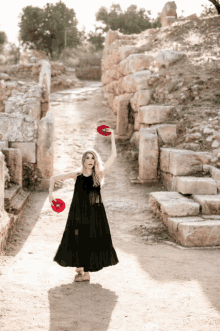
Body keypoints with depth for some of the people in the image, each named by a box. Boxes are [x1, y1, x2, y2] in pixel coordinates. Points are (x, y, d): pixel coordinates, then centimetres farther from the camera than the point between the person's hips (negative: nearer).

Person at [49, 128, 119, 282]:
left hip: (95, 213, -1)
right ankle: (80, 266, 29)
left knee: (91, 241, 2)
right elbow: (54, 178, 6)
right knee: (77, 240, 8)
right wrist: (51, 193, -6)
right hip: (78, 213, 1)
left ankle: (86, 272, 15)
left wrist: (112, 137, -7)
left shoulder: (99, 175, -2)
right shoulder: (77, 175, -1)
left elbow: (114, 156, -7)